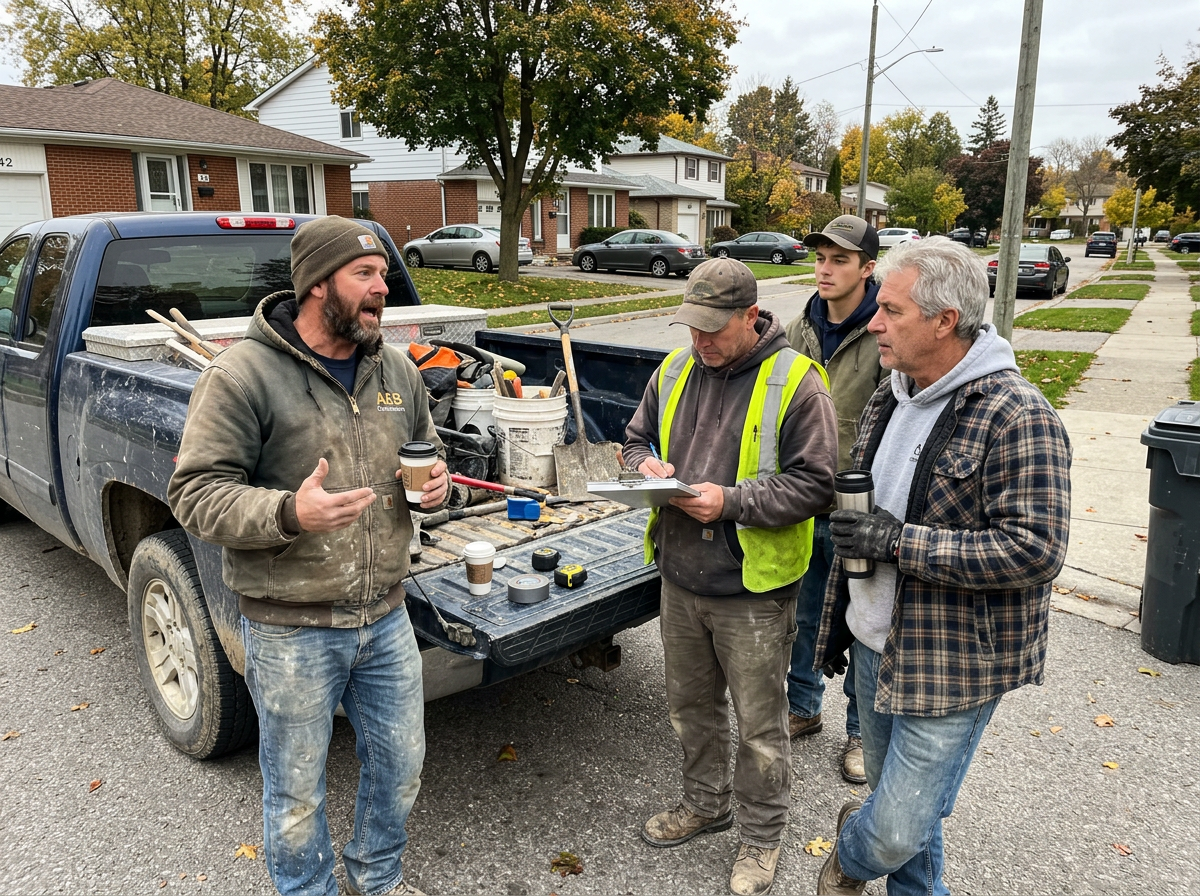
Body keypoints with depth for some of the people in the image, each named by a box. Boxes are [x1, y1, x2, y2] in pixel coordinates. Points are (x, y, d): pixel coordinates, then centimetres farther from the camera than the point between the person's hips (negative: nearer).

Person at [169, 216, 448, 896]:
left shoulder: (397, 369, 4)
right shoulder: (243, 374, -14)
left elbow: (430, 451, 18)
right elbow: (194, 495, -15)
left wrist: (436, 485, -6)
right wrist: (290, 513, -32)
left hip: (386, 618, 5)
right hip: (291, 631, -5)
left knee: (402, 765, 20)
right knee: (298, 793, 15)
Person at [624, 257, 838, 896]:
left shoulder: (795, 382, -14)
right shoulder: (675, 370, 5)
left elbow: (813, 483, -16)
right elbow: (636, 436, 16)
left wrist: (730, 501, -24)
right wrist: (646, 463, -7)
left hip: (752, 591, -6)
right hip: (680, 579, 6)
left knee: (758, 724, 11)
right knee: (690, 705, 23)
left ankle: (762, 835, 34)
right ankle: (705, 802, 47)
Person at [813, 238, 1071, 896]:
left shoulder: (1018, 419, -20)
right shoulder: (889, 399, 7)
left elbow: (1036, 551, -25)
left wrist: (899, 541, -26)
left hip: (953, 664, -7)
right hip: (877, 643, 7)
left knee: (896, 833, -1)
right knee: (896, 800, 22)